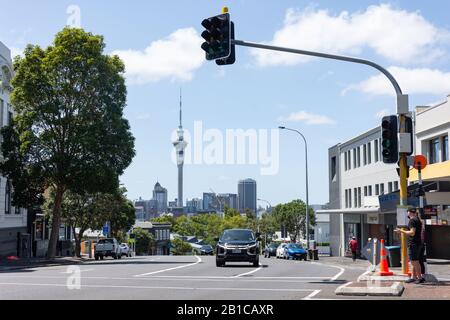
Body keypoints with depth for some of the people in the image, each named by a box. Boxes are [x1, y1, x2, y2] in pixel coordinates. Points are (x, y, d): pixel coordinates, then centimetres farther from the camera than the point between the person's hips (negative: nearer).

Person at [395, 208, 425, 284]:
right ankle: (413, 277, 18)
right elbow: (420, 234, 21)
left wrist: (401, 231, -16)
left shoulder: (412, 220, -14)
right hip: (418, 243, 10)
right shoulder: (418, 220, 16)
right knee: (415, 261, 13)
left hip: (413, 244, -10)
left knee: (414, 261, -6)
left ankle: (420, 278, -4)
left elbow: (412, 233, -22)